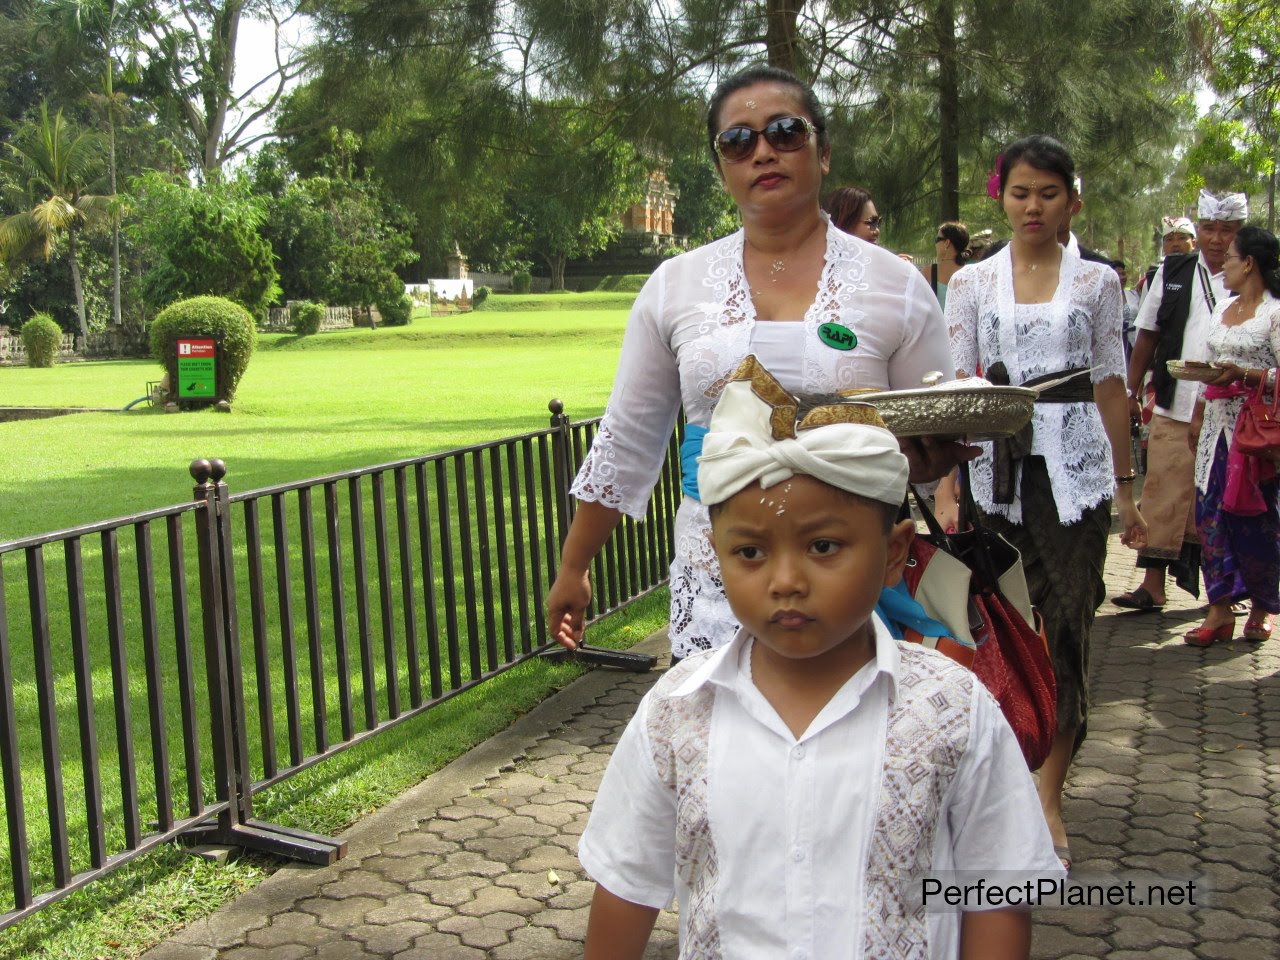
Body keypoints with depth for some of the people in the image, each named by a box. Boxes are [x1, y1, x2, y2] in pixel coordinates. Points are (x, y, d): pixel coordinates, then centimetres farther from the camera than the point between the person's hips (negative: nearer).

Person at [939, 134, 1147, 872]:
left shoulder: (1097, 281, 7)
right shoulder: (973, 282, 6)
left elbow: (1111, 388, 9)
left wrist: (1127, 490, 8)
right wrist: (946, 488, -8)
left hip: (1074, 469, 0)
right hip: (996, 467, 0)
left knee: (1068, 624, -3)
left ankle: (1050, 795, 6)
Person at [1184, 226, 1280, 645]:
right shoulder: (1222, 309, 15)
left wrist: (1243, 374, -24)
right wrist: (1198, 414, 16)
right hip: (1217, 420, 7)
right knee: (1211, 510, -1)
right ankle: (1220, 609, 2)